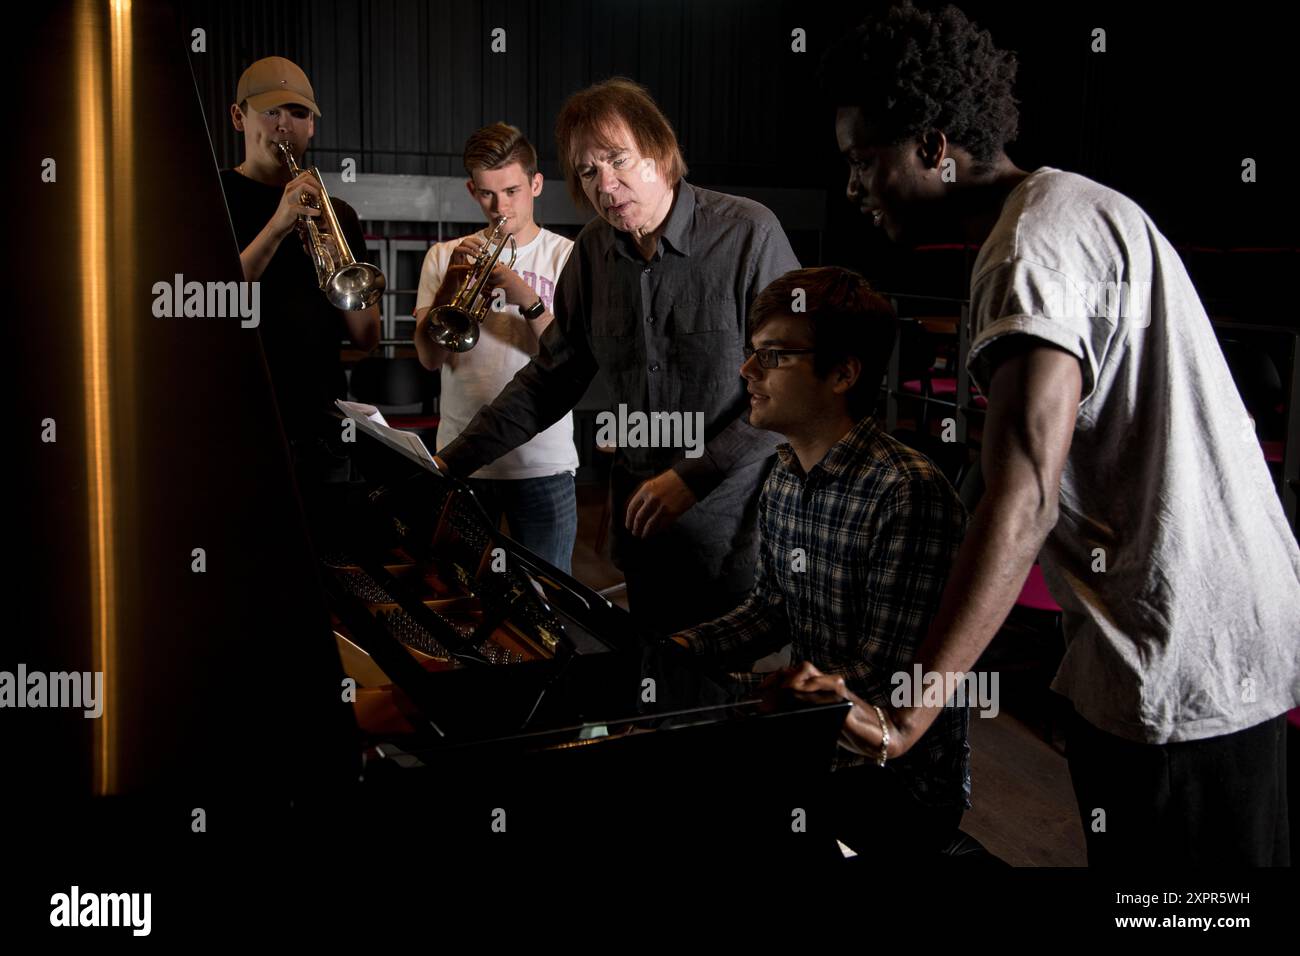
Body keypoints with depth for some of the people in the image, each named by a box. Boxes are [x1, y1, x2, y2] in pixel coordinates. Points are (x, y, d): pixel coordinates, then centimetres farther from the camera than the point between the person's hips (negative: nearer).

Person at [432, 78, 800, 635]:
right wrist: (452, 461, 1)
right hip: (643, 524, 5)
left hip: (740, 532, -5)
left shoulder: (748, 234, -13)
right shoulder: (594, 250, 4)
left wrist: (695, 476, -18)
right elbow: (552, 377, 9)